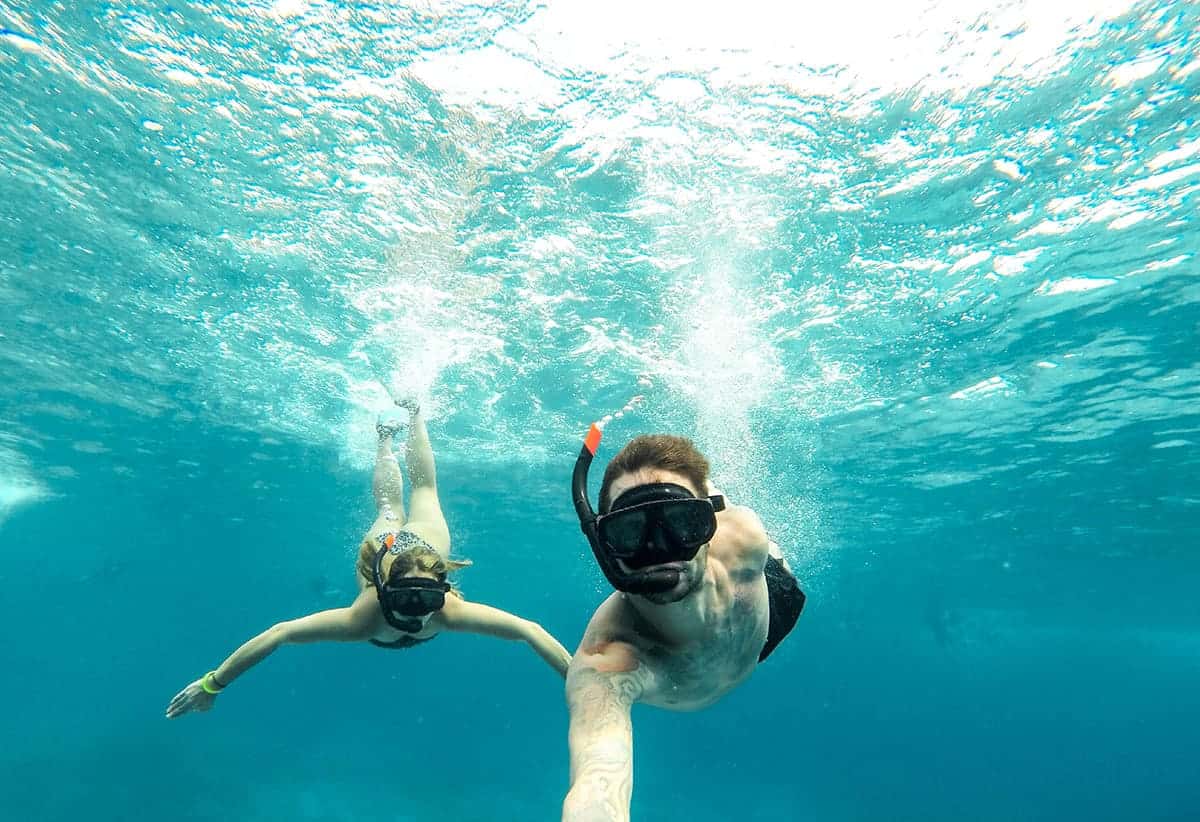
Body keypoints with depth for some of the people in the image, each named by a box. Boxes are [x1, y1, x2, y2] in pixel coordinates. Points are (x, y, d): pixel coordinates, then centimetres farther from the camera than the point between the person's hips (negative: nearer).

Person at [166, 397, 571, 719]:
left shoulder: (451, 610, -46)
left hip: (423, 542, 0)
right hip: (379, 547, 0)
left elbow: (531, 631, -46)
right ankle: (386, 437, 58)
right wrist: (211, 684, -31)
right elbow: (277, 634, -38)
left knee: (424, 489, 31)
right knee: (389, 509, 35)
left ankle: (413, 413, 50)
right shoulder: (363, 619, -45)